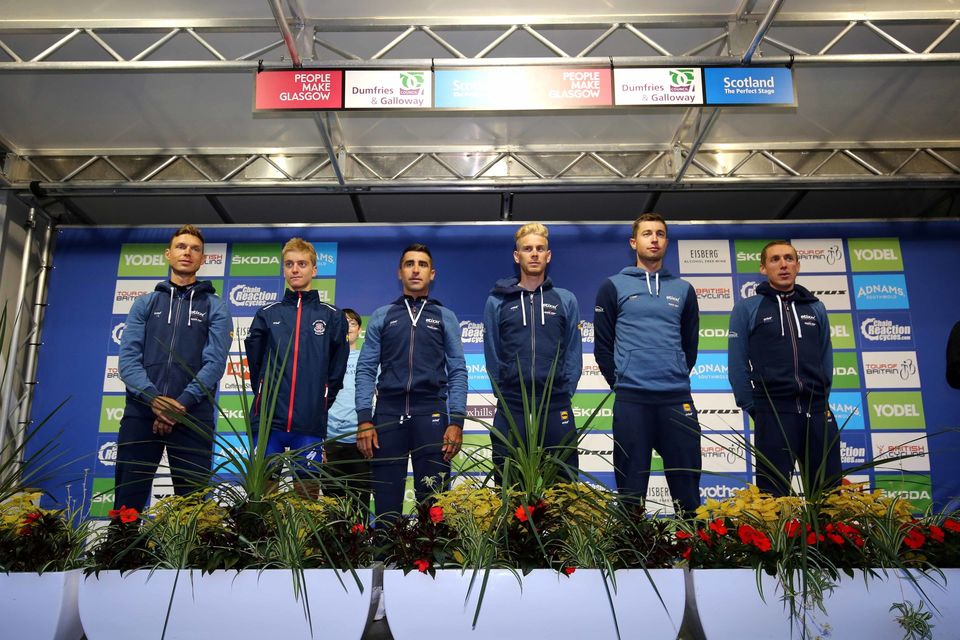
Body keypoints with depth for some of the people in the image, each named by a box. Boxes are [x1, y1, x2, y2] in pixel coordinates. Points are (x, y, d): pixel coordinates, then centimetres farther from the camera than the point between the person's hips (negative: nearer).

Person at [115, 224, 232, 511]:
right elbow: (128, 357, 2)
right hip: (141, 412, 2)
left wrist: (182, 404, -16)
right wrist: (153, 398, -15)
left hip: (193, 417, -1)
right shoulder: (145, 303, 15)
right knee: (127, 503, 3)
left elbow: (215, 361, -4)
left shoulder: (215, 307, 9)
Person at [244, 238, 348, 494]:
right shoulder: (267, 314, 10)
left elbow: (338, 367, 9)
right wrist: (266, 397, 12)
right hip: (267, 420, 1)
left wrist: (323, 401, 8)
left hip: (310, 425, -1)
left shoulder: (332, 316, 7)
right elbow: (254, 362, 15)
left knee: (307, 492, 5)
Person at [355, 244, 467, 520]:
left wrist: (457, 422, -6)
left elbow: (457, 371, 5)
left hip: (431, 415, 0)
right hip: (388, 414, 1)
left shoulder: (445, 317, 11)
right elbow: (366, 369, 6)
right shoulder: (381, 316, 12)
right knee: (386, 501, 3)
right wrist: (364, 420, -5)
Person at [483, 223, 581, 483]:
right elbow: (492, 355, 7)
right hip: (510, 410, 0)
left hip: (556, 409, 0)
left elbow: (573, 354, 7)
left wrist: (563, 393, 1)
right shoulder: (497, 302, 6)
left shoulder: (566, 300, 7)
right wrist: (505, 393, 4)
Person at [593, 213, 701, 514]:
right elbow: (602, 345, 5)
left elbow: (690, 343, 17)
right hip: (631, 400, -2)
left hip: (677, 399, 2)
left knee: (687, 485, 5)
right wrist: (620, 383, 1)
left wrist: (678, 377, 8)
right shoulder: (613, 287, 6)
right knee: (631, 486, 4)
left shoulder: (683, 289, 14)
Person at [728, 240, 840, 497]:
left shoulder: (815, 308, 15)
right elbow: (737, 364, 0)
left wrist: (823, 401, 8)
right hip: (773, 412, -3)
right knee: (773, 494, 2)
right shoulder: (746, 308, 4)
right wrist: (751, 407, -3)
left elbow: (826, 358, 16)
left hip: (817, 411, 4)